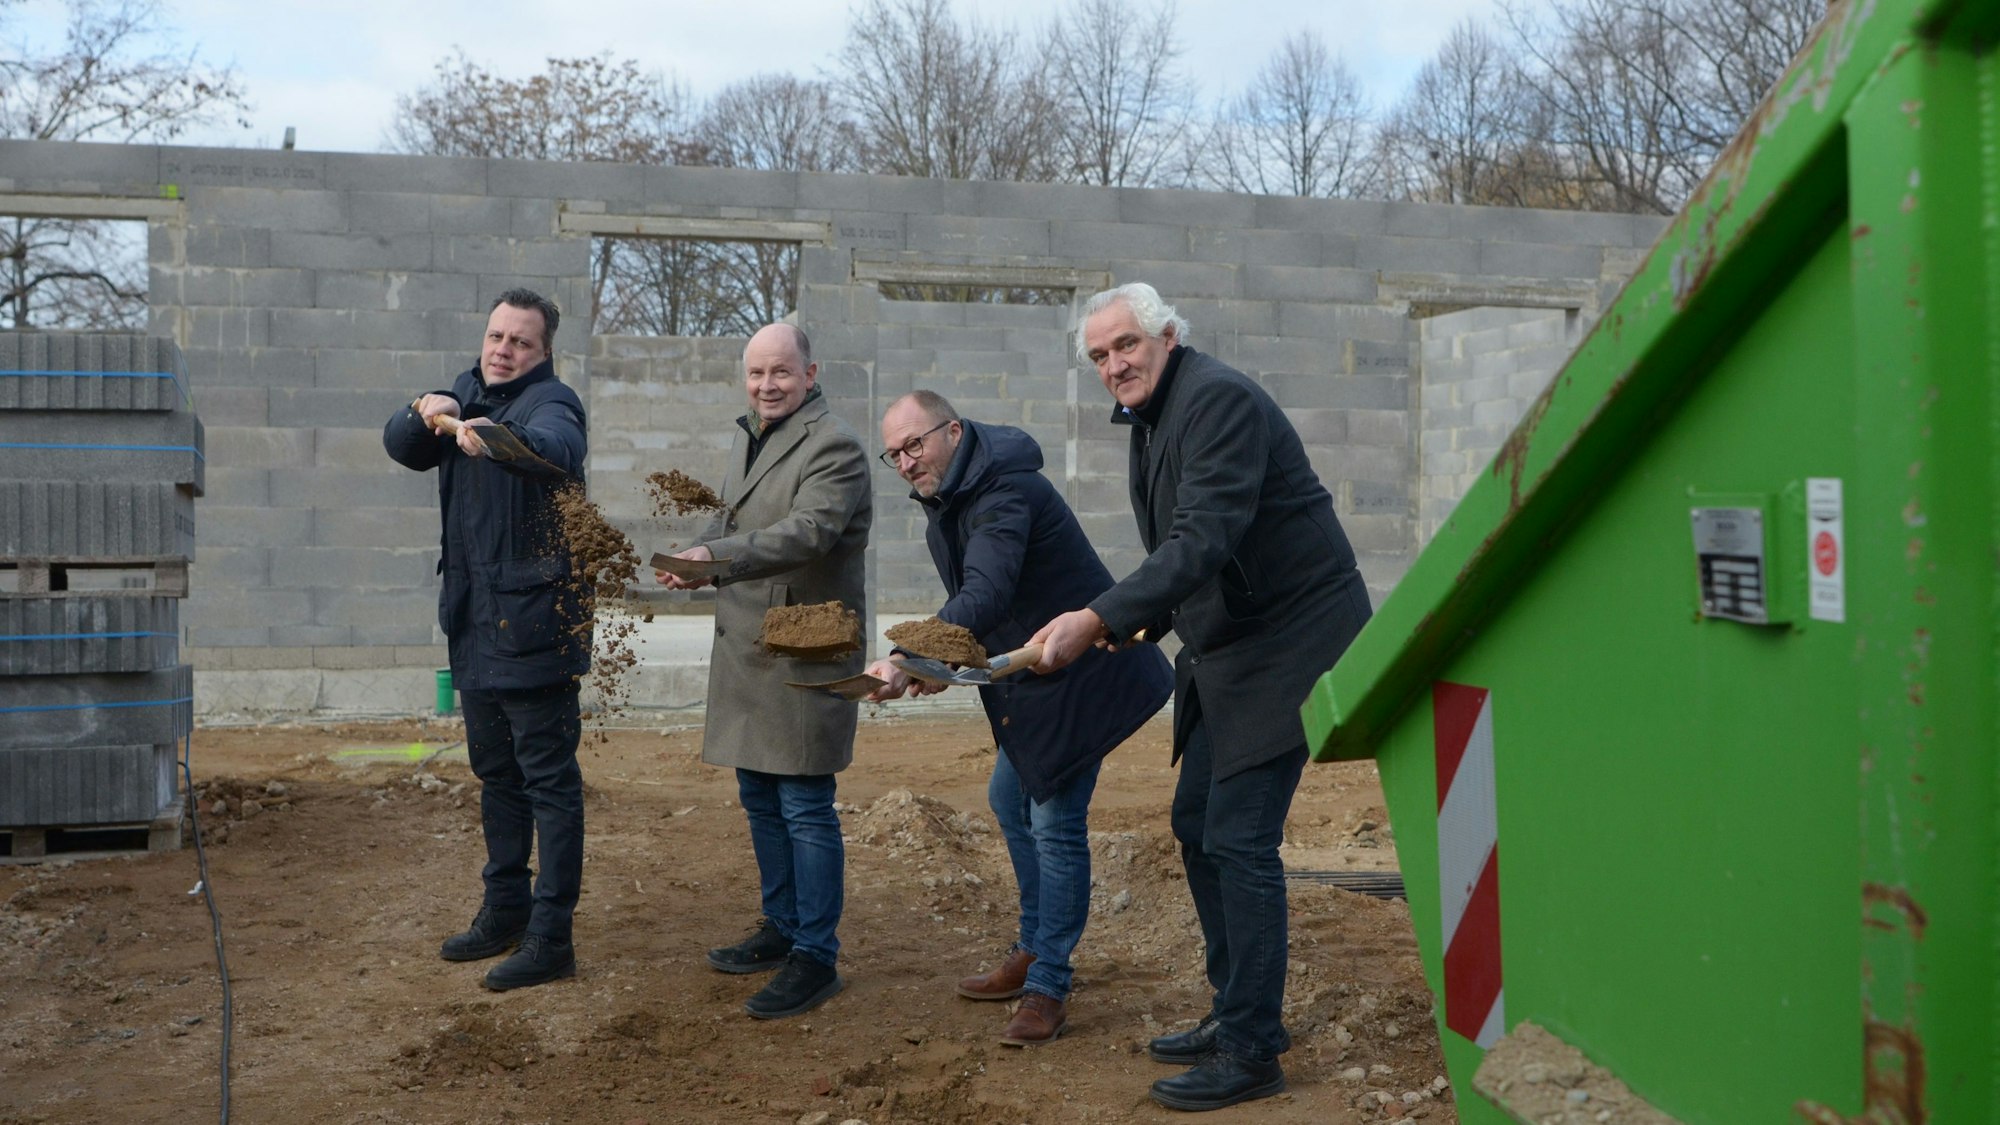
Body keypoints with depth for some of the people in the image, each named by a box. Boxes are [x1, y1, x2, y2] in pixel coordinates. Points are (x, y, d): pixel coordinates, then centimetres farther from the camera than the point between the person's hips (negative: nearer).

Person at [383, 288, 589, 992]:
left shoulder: (550, 401, -12)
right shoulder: (468, 393, 13)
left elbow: (557, 448, -34)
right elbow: (401, 448, 8)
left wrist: (497, 436, -54)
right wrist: (424, 415, -13)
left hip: (533, 620, -9)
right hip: (474, 619, 9)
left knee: (548, 777, -4)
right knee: (495, 772, 18)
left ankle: (550, 938, 1)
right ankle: (505, 909, 32)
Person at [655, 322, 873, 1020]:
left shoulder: (833, 446, -13)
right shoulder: (747, 441, 17)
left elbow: (808, 531, -27)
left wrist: (717, 559, -38)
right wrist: (700, 557, 2)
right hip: (746, 650, 9)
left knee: (804, 806, -5)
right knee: (759, 799, 17)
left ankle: (816, 957, 3)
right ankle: (782, 928, 31)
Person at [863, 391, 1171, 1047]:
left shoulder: (1004, 495, -27)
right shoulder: (948, 500, 5)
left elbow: (985, 597, -42)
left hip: (1081, 676, -11)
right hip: (1030, 677, 11)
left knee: (1056, 823, -9)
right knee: (1010, 801, 18)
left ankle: (1047, 987, -2)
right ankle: (1033, 951, 33)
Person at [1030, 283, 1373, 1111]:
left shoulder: (1218, 399, -18)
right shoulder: (1152, 419, 12)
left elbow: (1205, 539, -30)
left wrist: (1097, 621, -36)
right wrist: (1138, 626, 4)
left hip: (1287, 639, -10)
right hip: (1224, 648, 10)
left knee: (1240, 840, -9)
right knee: (1197, 824, 14)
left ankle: (1251, 1051, 0)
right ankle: (1237, 1012, 27)